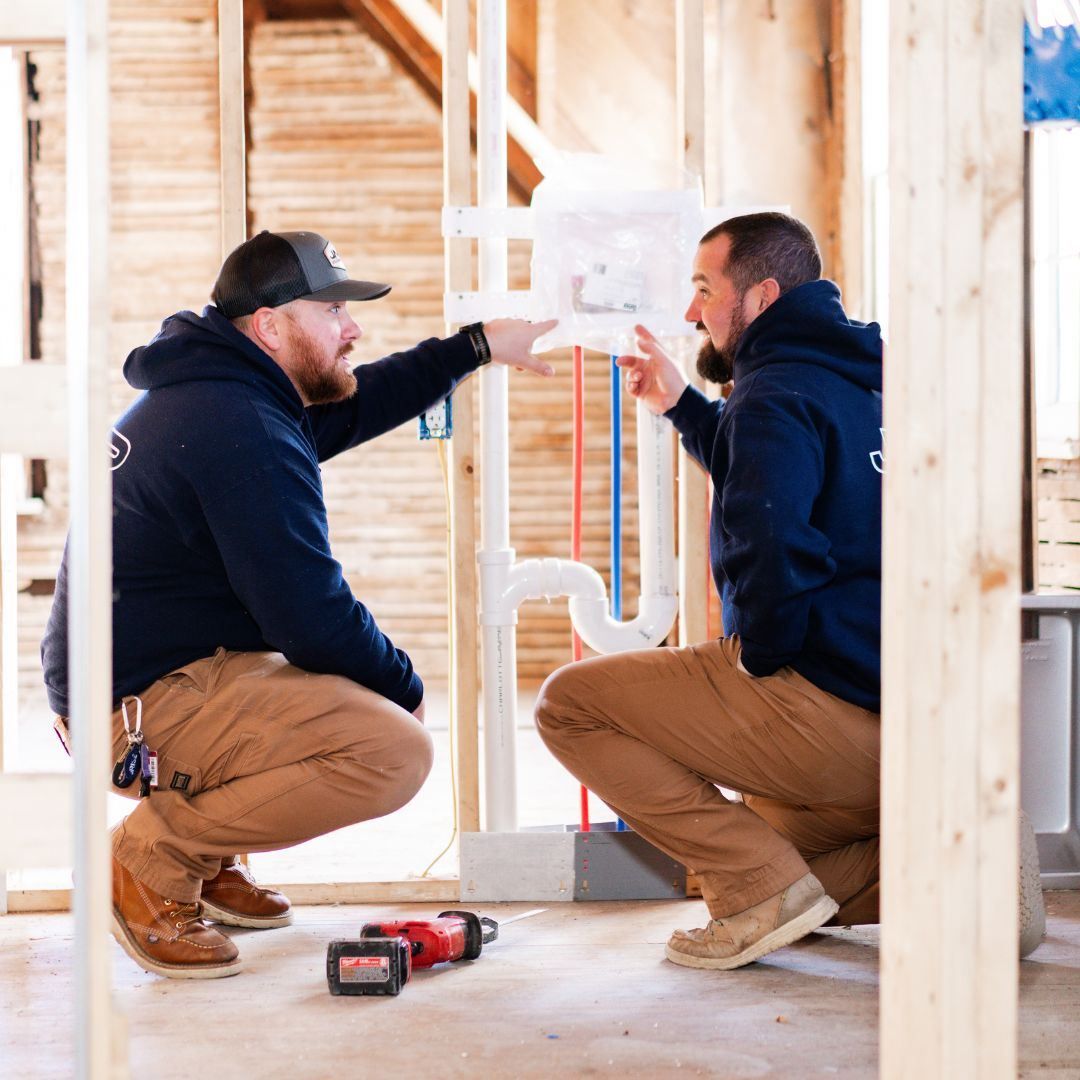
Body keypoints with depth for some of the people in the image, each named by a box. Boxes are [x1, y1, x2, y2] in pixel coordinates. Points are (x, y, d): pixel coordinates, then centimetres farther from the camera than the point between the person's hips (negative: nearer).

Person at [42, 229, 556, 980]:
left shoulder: (213, 394, 14)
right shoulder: (245, 428, -20)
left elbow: (352, 404, 30)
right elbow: (312, 617, -21)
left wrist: (477, 347, 27)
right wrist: (405, 685, -5)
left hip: (128, 684, 11)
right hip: (152, 706, -11)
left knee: (373, 682, 23)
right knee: (394, 751, -23)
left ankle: (206, 861, 16)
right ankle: (155, 855, -9)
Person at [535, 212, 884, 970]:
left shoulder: (773, 396, -12)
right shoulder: (863, 384, 18)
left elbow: (770, 546, -28)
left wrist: (758, 659, -11)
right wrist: (682, 407, 35)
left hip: (825, 707, -10)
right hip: (905, 722, 10)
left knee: (570, 705, -1)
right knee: (755, 834, 31)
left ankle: (765, 885, -10)